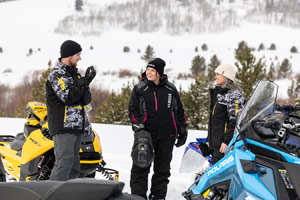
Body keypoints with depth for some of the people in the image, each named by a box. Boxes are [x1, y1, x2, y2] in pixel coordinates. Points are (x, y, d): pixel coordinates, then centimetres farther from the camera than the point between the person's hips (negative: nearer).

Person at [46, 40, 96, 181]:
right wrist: (85, 81, -18)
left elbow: (86, 100, 14)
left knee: (74, 168, 9)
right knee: (65, 161, -17)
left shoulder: (74, 73, 18)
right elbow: (68, 97, -20)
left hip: (76, 127, 9)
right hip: (62, 127, -9)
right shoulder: (57, 74, -8)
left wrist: (85, 85, -6)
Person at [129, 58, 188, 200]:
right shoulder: (139, 89, 2)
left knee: (163, 168, 8)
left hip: (167, 136, 3)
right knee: (141, 167, -5)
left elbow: (179, 111, 16)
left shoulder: (170, 89, 9)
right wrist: (139, 129, -15)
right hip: (146, 134, -2)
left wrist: (183, 130, 14)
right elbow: (133, 110, -2)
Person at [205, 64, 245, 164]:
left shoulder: (234, 95, -9)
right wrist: (208, 139, 21)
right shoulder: (217, 93, 20)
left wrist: (227, 141, -22)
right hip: (214, 142, 9)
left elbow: (235, 121, -16)